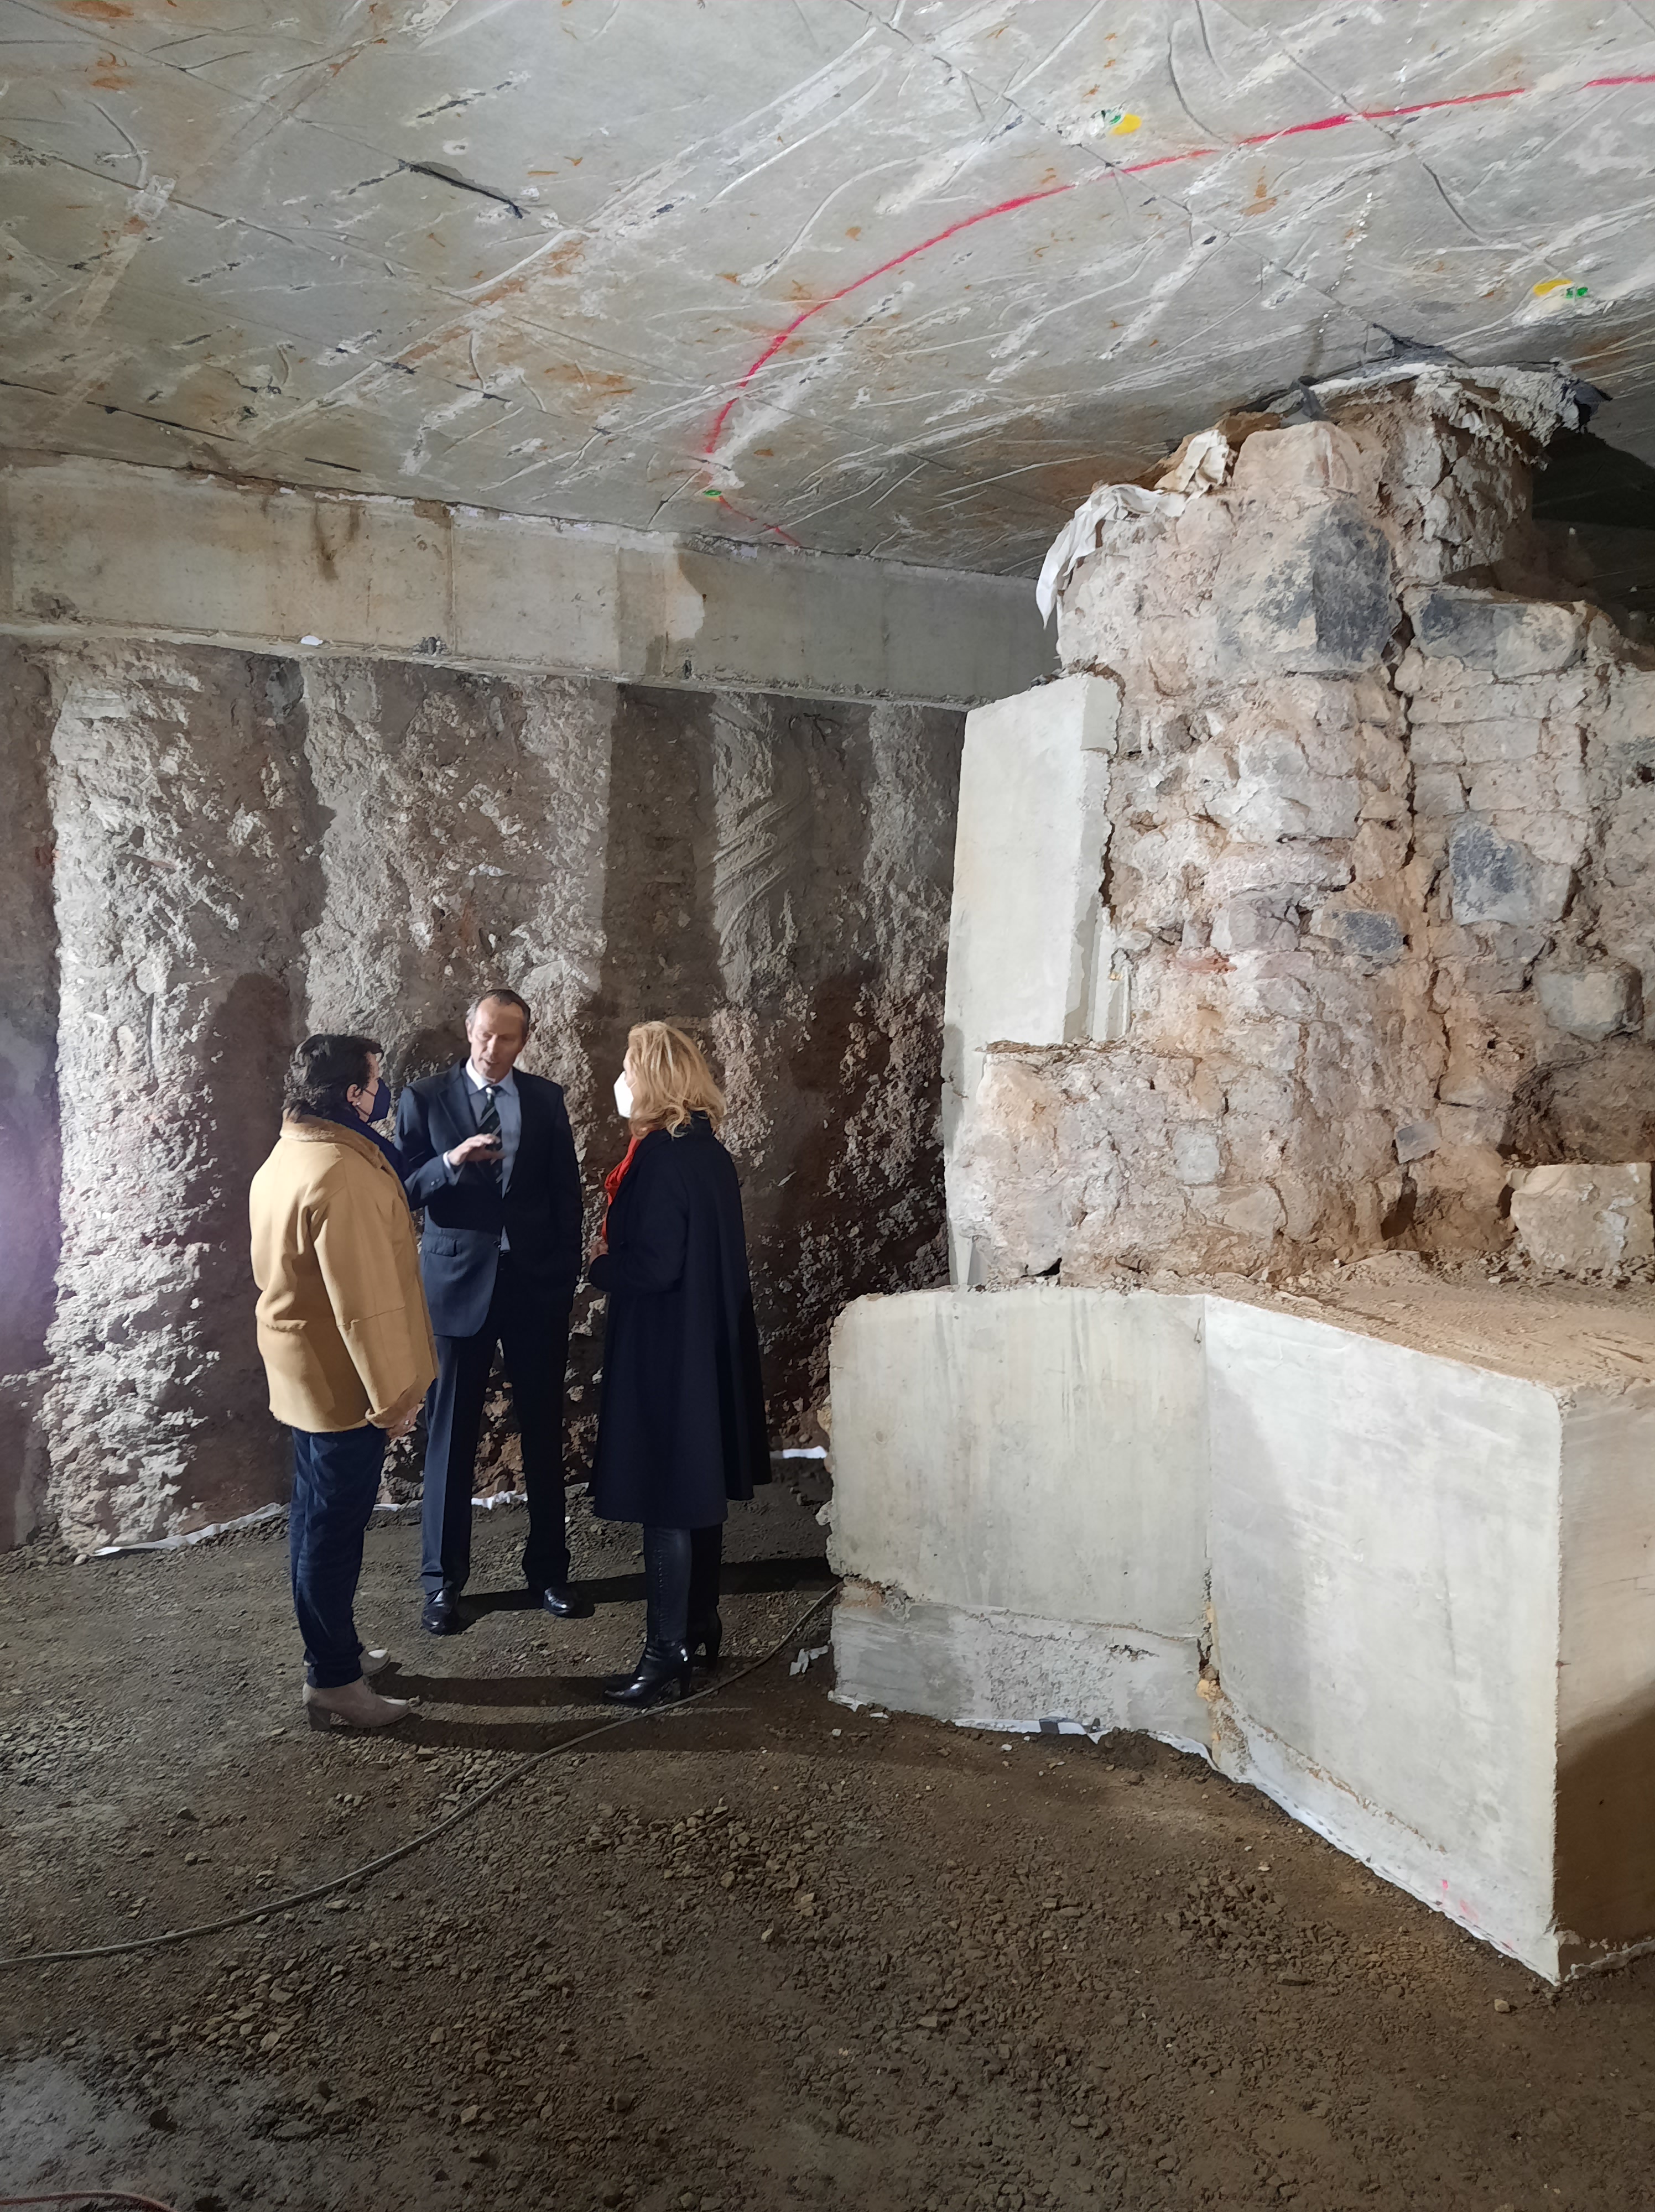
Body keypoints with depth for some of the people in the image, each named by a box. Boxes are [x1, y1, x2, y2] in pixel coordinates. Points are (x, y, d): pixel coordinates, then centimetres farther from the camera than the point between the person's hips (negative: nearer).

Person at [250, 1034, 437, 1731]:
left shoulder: (285, 1159, 7)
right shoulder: (343, 1175, -25)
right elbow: (365, 1300, -26)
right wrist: (394, 1394, -19)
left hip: (307, 1374, 10)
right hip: (344, 1379, -10)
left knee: (319, 1516, 18)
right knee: (335, 1525, 1)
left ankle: (333, 1650, 32)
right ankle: (334, 1681, 12)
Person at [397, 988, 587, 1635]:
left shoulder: (546, 1099, 5)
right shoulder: (424, 1099, -1)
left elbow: (566, 1192, 7)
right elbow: (404, 1191, -5)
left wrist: (568, 1274, 3)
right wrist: (451, 1161, -23)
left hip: (536, 1280, 2)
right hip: (458, 1280, -2)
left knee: (544, 1428, 9)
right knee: (451, 1431, 4)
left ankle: (548, 1568, 24)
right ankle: (442, 1580, 17)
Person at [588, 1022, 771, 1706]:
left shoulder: (659, 1157, -19)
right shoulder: (709, 1150, 7)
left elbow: (654, 1265, -23)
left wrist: (600, 1263, -4)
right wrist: (618, 1254, 13)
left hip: (664, 1352, -9)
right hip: (708, 1344, 9)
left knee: (665, 1502, -2)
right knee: (698, 1493, 18)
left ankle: (668, 1656, 7)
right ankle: (701, 1629, 30)